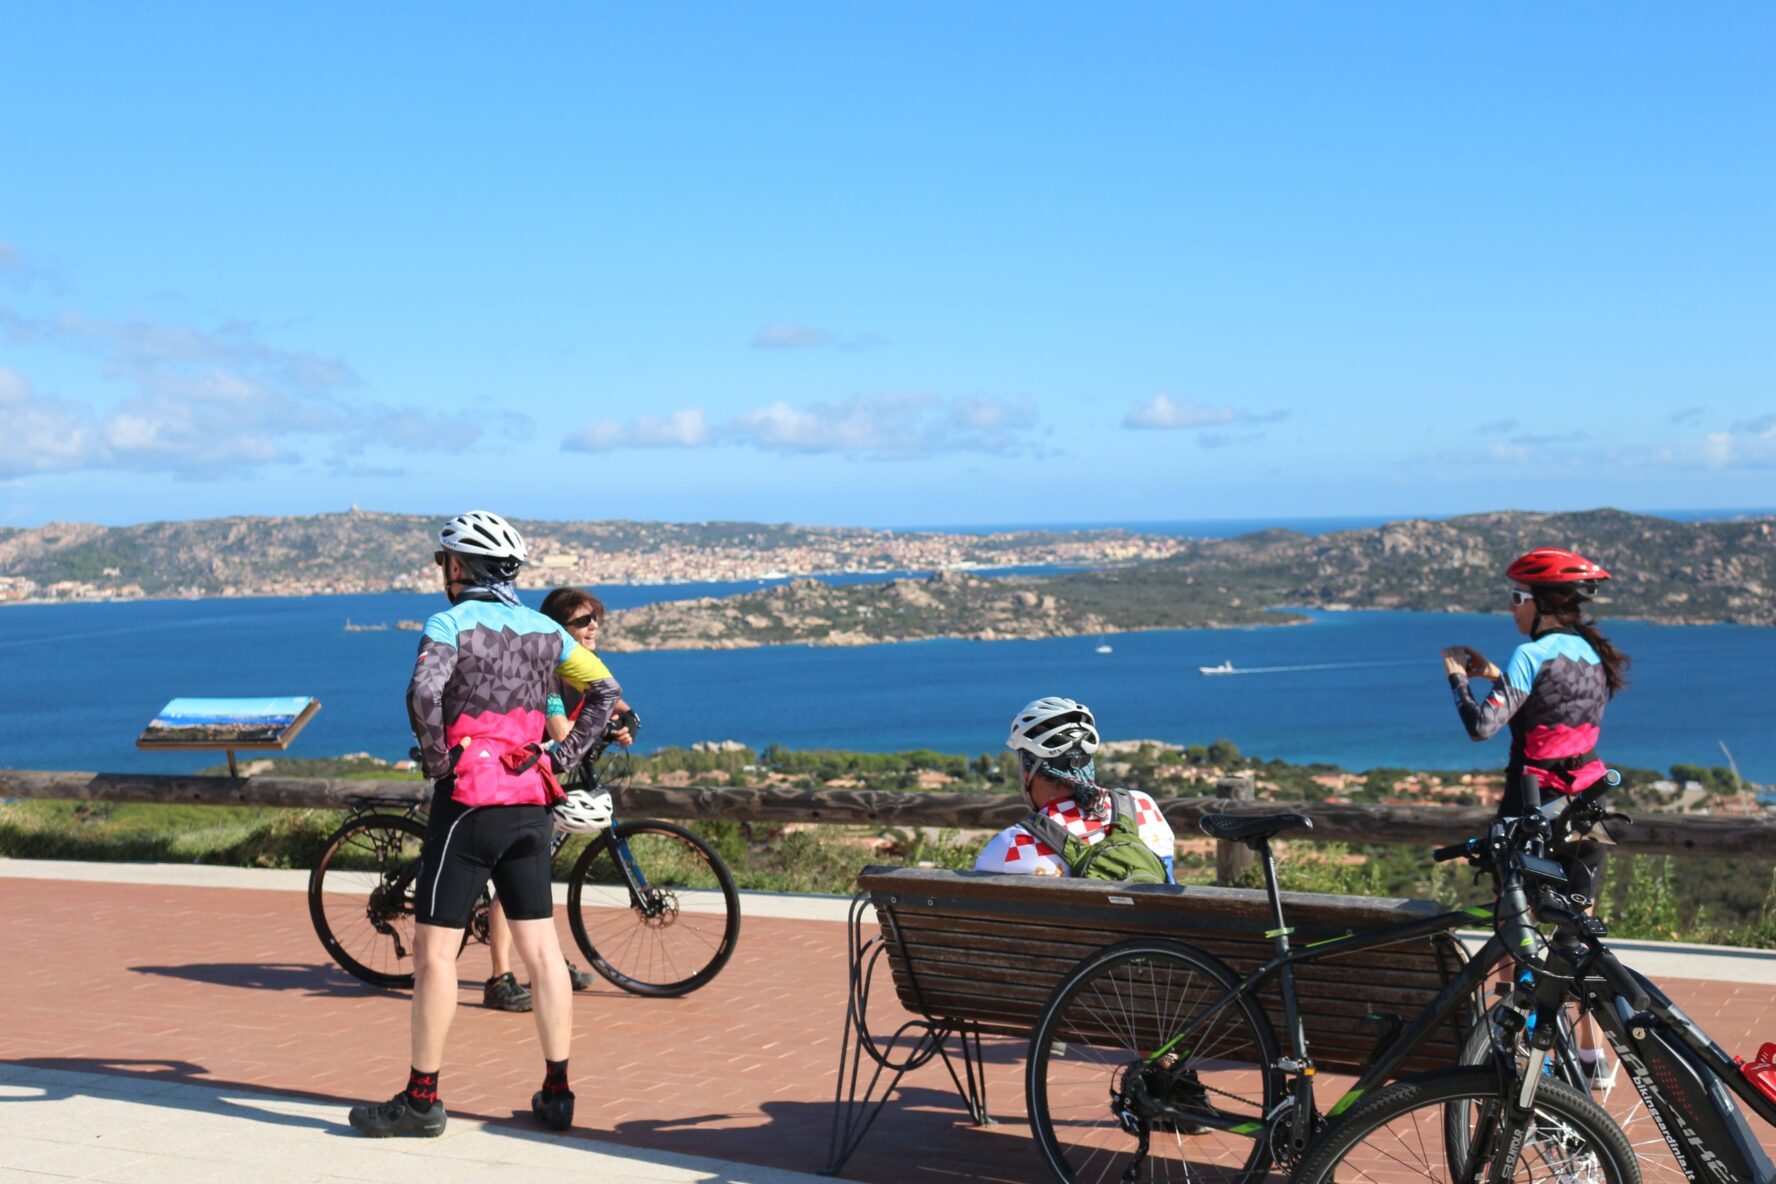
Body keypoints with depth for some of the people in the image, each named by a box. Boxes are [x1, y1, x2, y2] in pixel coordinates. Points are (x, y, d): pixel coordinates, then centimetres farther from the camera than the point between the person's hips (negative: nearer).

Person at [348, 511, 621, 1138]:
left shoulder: (451, 623, -7)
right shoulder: (543, 628, 11)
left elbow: (423, 691, -25)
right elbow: (605, 690, 16)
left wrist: (435, 758, -10)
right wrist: (562, 756, 13)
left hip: (469, 801, -6)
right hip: (530, 803, 6)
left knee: (434, 950, 1)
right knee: (541, 947, 10)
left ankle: (421, 1099, 5)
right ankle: (557, 1092, 14)